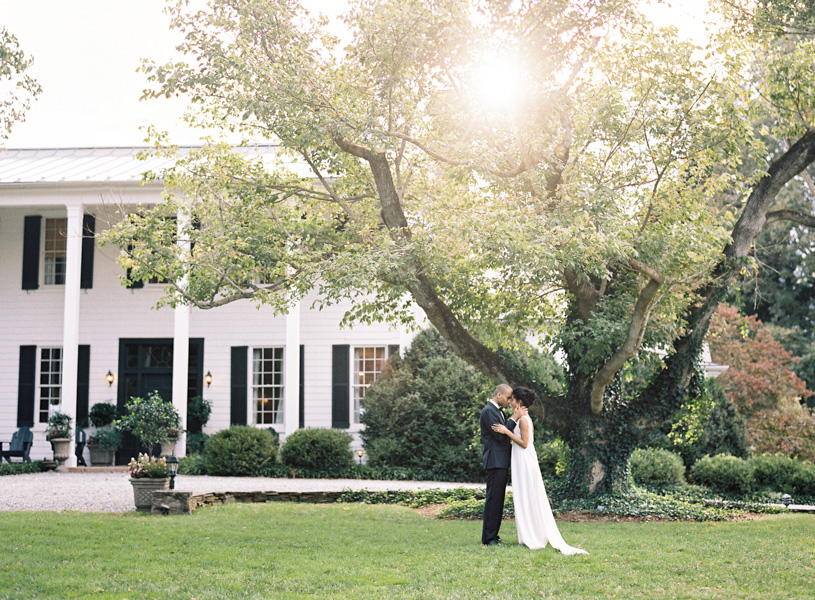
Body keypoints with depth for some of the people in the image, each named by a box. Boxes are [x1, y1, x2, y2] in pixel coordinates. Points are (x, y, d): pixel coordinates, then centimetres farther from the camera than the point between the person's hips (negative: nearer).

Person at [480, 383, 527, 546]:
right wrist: (514, 418, -16)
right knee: (493, 498, -9)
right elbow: (499, 435, -18)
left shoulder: (498, 410, 19)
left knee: (498, 499, 11)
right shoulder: (488, 411, -12)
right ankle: (488, 538, -6)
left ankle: (493, 535, 15)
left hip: (501, 462, 10)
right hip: (495, 461, -10)